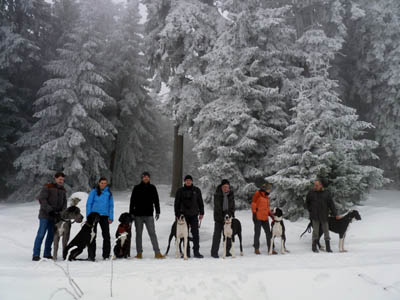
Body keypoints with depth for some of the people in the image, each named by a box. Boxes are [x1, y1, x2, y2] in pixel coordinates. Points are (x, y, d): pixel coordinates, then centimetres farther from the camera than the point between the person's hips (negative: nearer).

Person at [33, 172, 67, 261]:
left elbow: (64, 203, 12)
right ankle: (36, 255, -4)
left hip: (55, 216, 6)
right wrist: (50, 210, -19)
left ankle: (47, 254, 16)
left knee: (51, 235, 8)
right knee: (41, 234, -7)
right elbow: (42, 199, -11)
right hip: (45, 215, -6)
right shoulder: (47, 187, -4)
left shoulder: (63, 190, 14)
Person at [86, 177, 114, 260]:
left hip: (104, 216, 2)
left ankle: (106, 255, 12)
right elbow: (89, 204, -1)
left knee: (106, 236, 2)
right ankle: (91, 255, 8)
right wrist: (88, 217, -7)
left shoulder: (109, 193, 6)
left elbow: (111, 205, 10)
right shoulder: (94, 191, -2)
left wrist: (111, 217, 2)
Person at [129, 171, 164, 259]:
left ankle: (157, 252, -6)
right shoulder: (136, 188, 4)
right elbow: (132, 201, 6)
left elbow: (156, 200, 10)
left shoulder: (152, 188, 7)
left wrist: (157, 212, 3)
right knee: (138, 234, 6)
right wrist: (131, 213, 2)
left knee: (152, 233, -5)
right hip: (138, 215, 0)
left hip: (149, 215, 0)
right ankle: (139, 252, 14)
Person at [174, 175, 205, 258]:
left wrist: (201, 213, 6)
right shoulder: (180, 191, 4)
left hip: (194, 215, 0)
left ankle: (196, 252, 1)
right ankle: (186, 252, 11)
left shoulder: (196, 190, 6)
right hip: (184, 215, 0)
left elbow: (200, 202, 11)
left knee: (195, 233, -4)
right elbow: (176, 203, 7)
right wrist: (177, 214, 2)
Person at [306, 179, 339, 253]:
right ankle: (314, 247, 9)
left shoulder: (326, 193, 3)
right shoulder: (311, 193, 1)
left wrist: (335, 214, 2)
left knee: (326, 231, 5)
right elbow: (307, 203, 16)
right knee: (315, 231, 0)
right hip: (315, 216, -1)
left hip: (324, 216, 1)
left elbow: (331, 204, 5)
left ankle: (328, 247, 14)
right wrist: (310, 210, 6)